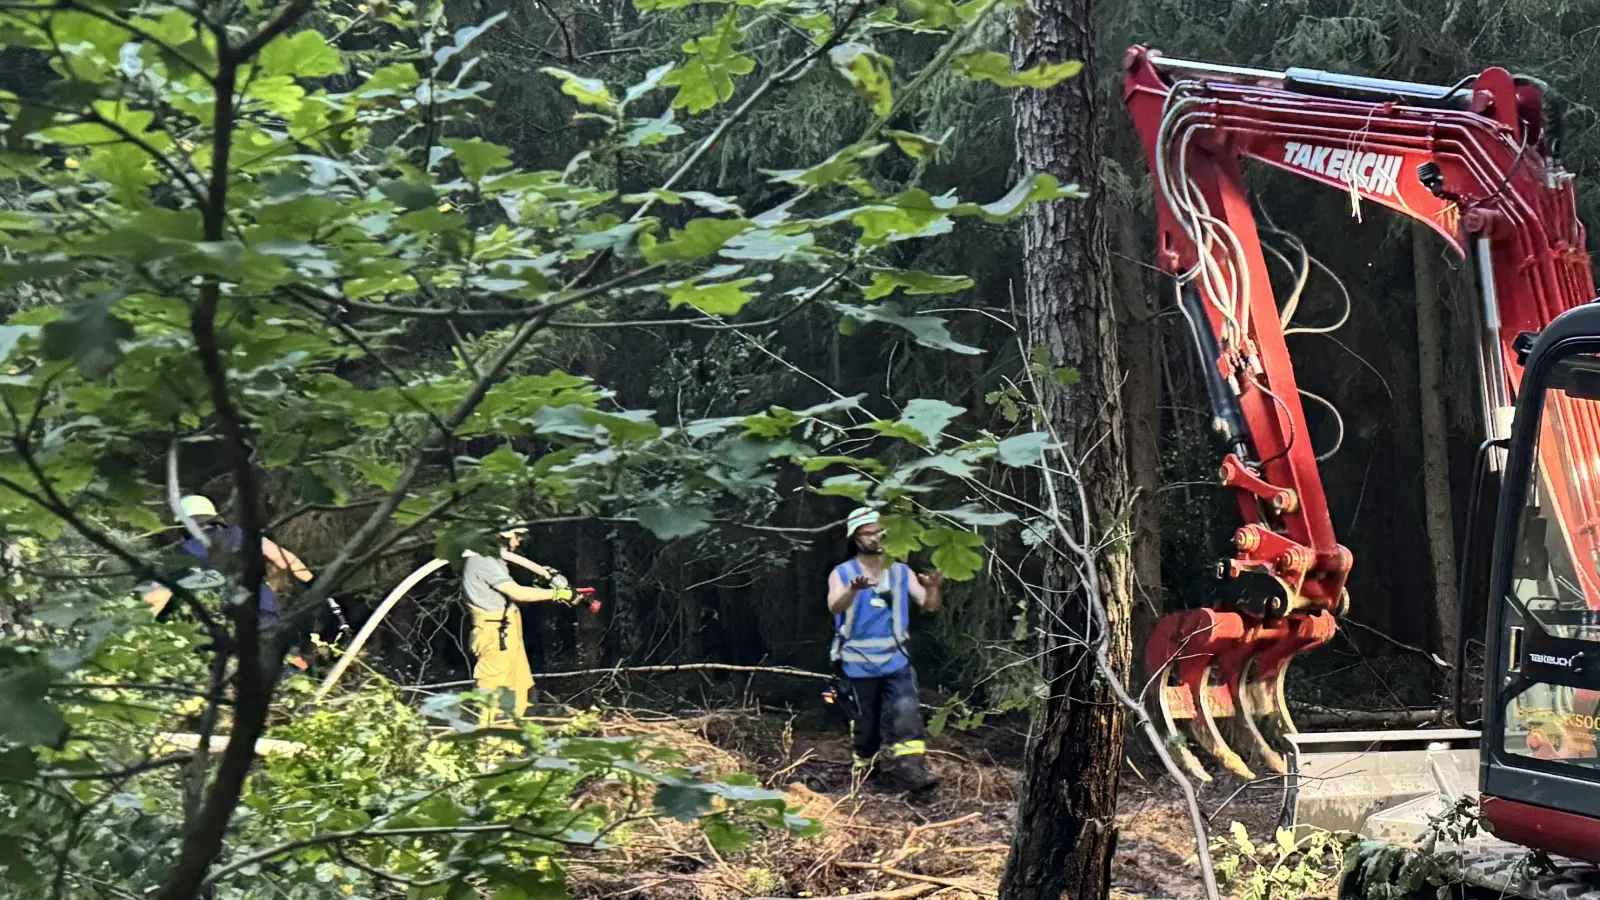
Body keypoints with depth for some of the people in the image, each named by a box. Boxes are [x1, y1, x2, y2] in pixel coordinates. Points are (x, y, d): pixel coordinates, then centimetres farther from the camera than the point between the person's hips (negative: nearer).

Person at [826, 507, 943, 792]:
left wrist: (933, 589, -26)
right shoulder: (842, 573, -3)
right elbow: (835, 607, -22)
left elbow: (928, 605, -2)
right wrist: (854, 590, -44)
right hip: (860, 662, -2)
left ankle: (910, 765, -24)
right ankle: (863, 768, 20)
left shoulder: (900, 572, 6)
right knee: (867, 719, 4)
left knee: (907, 710, -16)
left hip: (895, 658, 2)